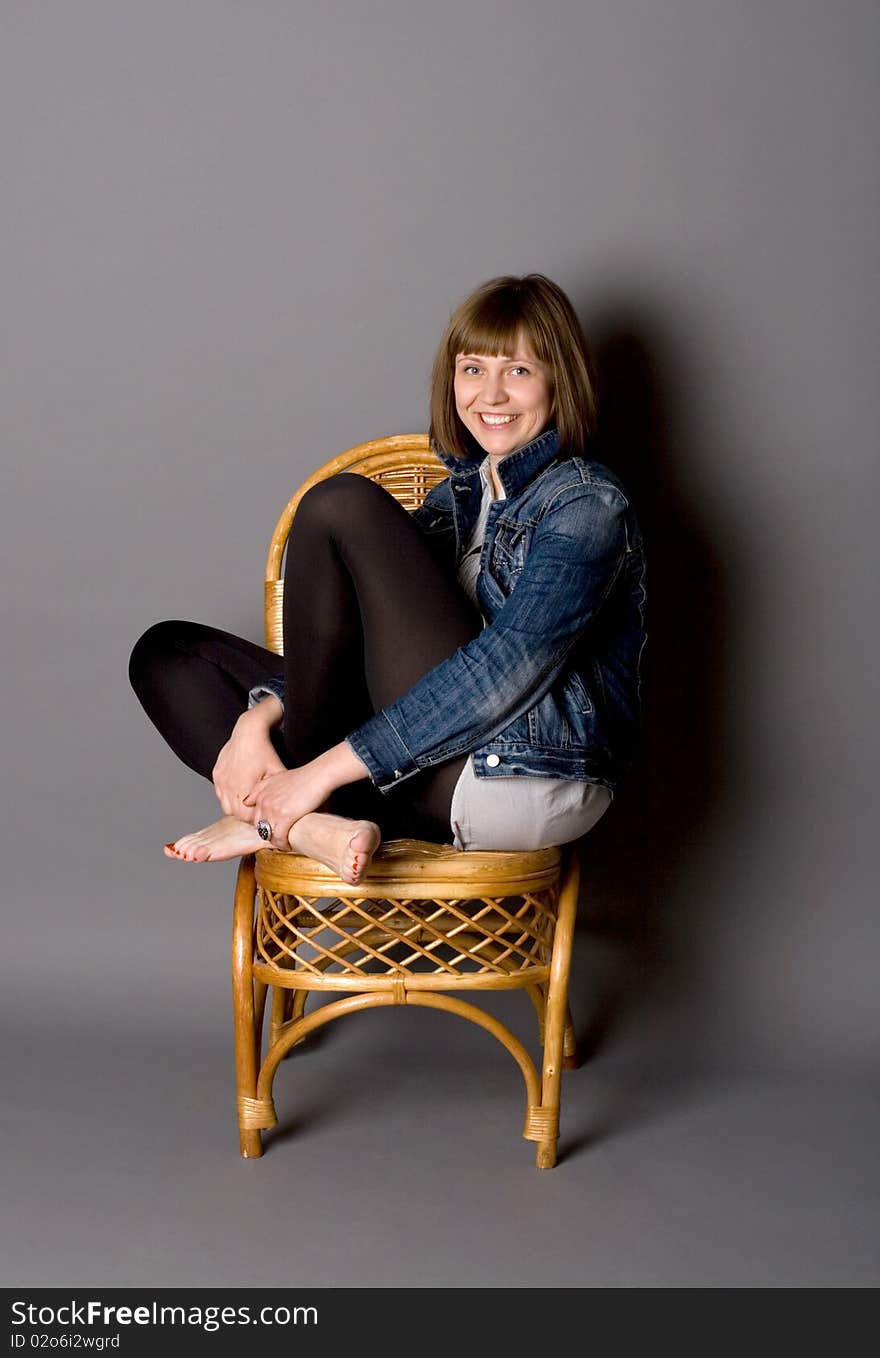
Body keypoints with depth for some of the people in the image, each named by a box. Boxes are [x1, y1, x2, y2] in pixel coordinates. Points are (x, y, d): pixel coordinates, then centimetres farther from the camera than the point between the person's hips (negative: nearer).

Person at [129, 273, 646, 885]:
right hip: (431, 778, 8)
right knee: (167, 651, 10)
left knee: (343, 502, -17)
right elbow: (346, 640, 14)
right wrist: (256, 718, -6)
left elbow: (510, 668, -19)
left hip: (529, 781, -8)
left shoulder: (587, 501, -4)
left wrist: (322, 770, -21)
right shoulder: (458, 493, 20)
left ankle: (274, 819, -9)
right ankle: (309, 825, -17)